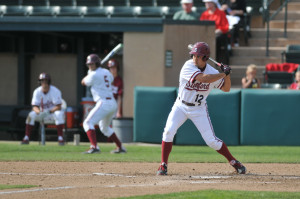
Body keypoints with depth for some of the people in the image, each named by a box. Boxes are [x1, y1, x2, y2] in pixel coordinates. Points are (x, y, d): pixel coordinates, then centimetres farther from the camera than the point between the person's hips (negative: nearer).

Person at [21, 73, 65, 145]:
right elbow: (34, 107, -9)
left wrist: (49, 111, -38)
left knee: (59, 114, -37)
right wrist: (39, 112, -33)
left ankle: (60, 138, -35)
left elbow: (58, 107, -22)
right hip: (42, 112, 3)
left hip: (53, 112, -3)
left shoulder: (55, 91, -17)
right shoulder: (37, 92, -6)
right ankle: (26, 138, -22)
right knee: (31, 115, -24)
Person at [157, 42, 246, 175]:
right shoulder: (188, 67, -19)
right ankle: (163, 165, -8)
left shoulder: (212, 71, -8)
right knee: (169, 131, -19)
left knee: (211, 140, -4)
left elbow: (226, 88, 2)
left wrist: (227, 74, -14)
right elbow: (204, 78, -33)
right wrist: (223, 74, -28)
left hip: (199, 110, 1)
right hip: (181, 106, -1)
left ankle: (233, 162, 14)